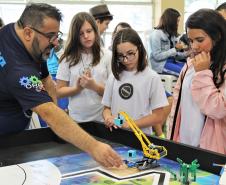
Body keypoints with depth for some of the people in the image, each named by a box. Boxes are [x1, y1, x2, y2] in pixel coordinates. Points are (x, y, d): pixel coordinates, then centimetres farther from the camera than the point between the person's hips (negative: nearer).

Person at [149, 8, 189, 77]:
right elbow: (157, 56, -17)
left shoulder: (172, 34, 14)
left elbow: (174, 55, 16)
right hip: (160, 64, -8)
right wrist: (175, 49, -16)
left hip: (172, 61, 8)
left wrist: (186, 54, -2)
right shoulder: (156, 33, -10)